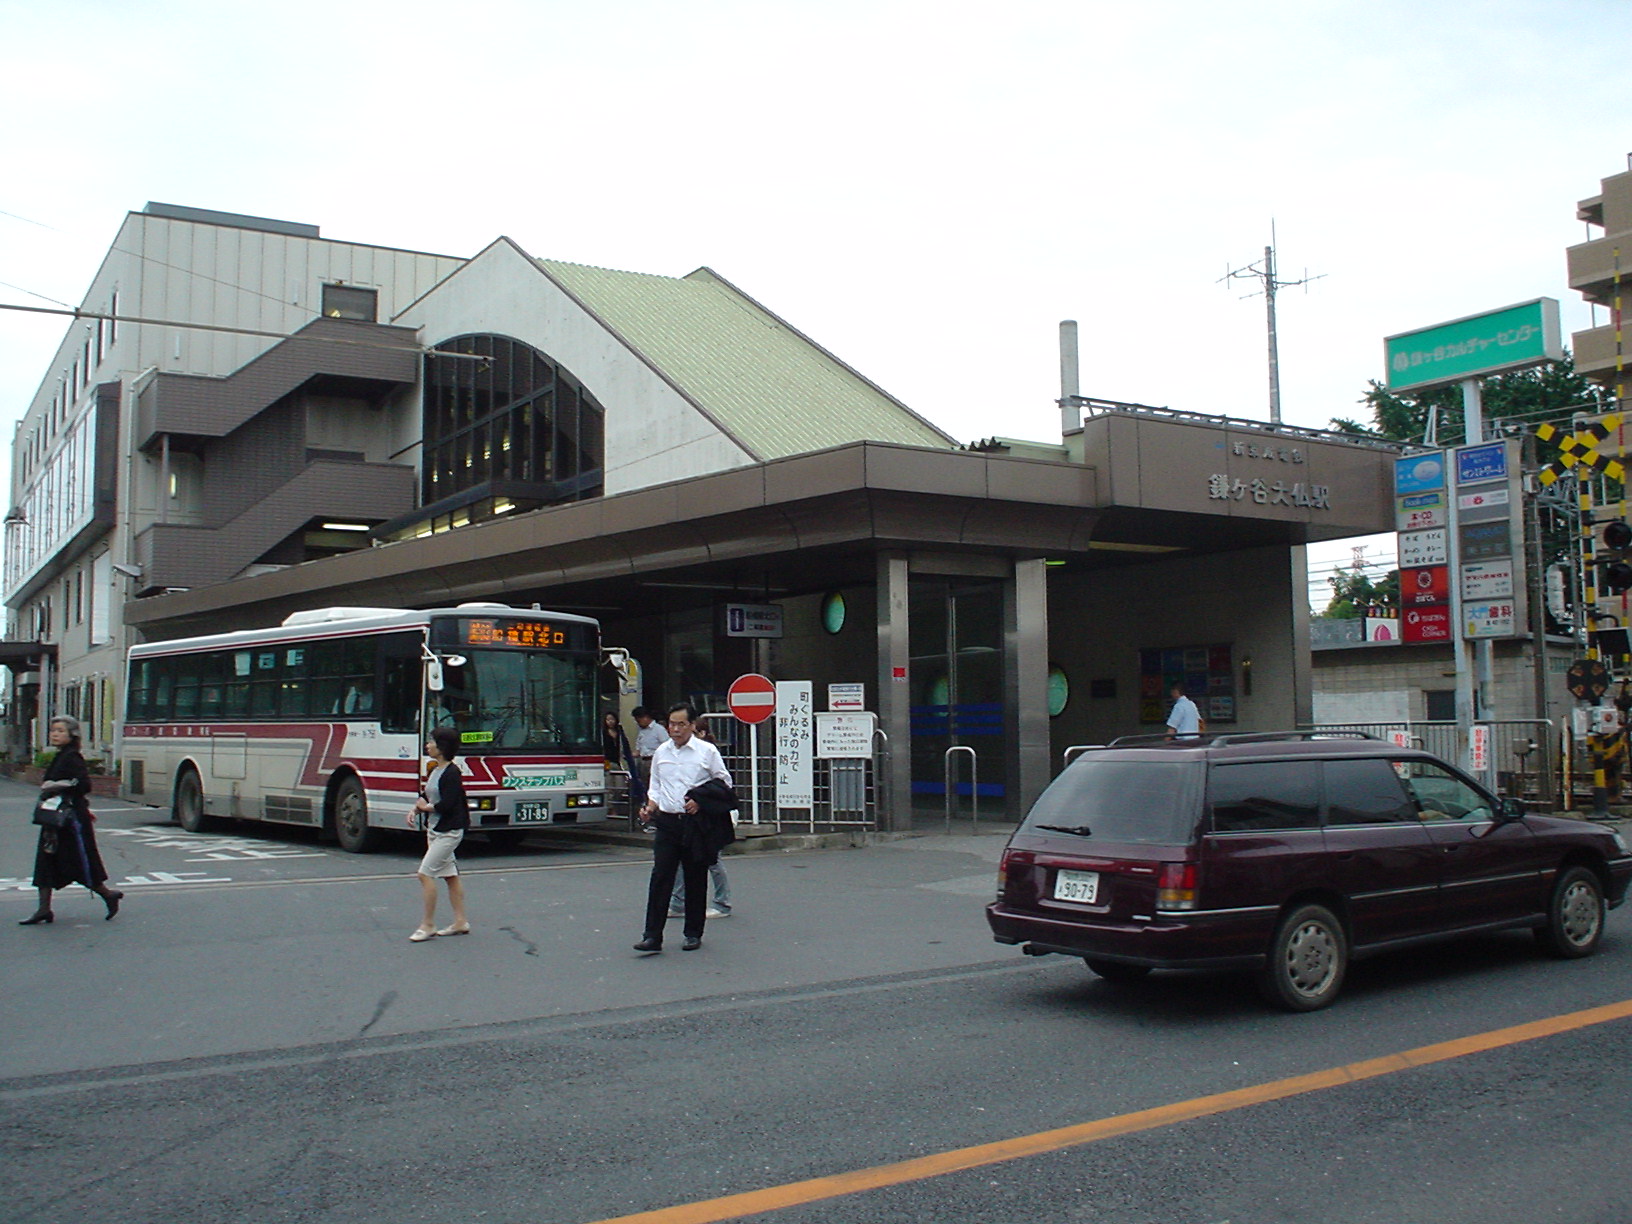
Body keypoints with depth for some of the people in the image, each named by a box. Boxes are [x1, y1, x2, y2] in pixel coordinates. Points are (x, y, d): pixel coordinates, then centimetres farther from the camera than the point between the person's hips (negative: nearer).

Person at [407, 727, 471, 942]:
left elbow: (447, 805, -24)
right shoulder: (434, 770, 10)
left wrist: (427, 807, -8)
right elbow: (427, 796, 17)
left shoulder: (451, 773, -18)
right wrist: (417, 809, -2)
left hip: (448, 831, -9)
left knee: (425, 873, -11)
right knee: (450, 875, 12)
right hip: (434, 829, 9)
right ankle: (460, 922, 18)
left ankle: (428, 925, -4)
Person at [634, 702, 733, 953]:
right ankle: (652, 936, -7)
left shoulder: (707, 751, 0)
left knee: (696, 880, 5)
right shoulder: (661, 753, 10)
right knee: (660, 877, -6)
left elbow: (724, 782, 4)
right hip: (667, 822, 2)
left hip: (697, 823, -2)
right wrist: (650, 807, -1)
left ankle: (693, 934, 18)